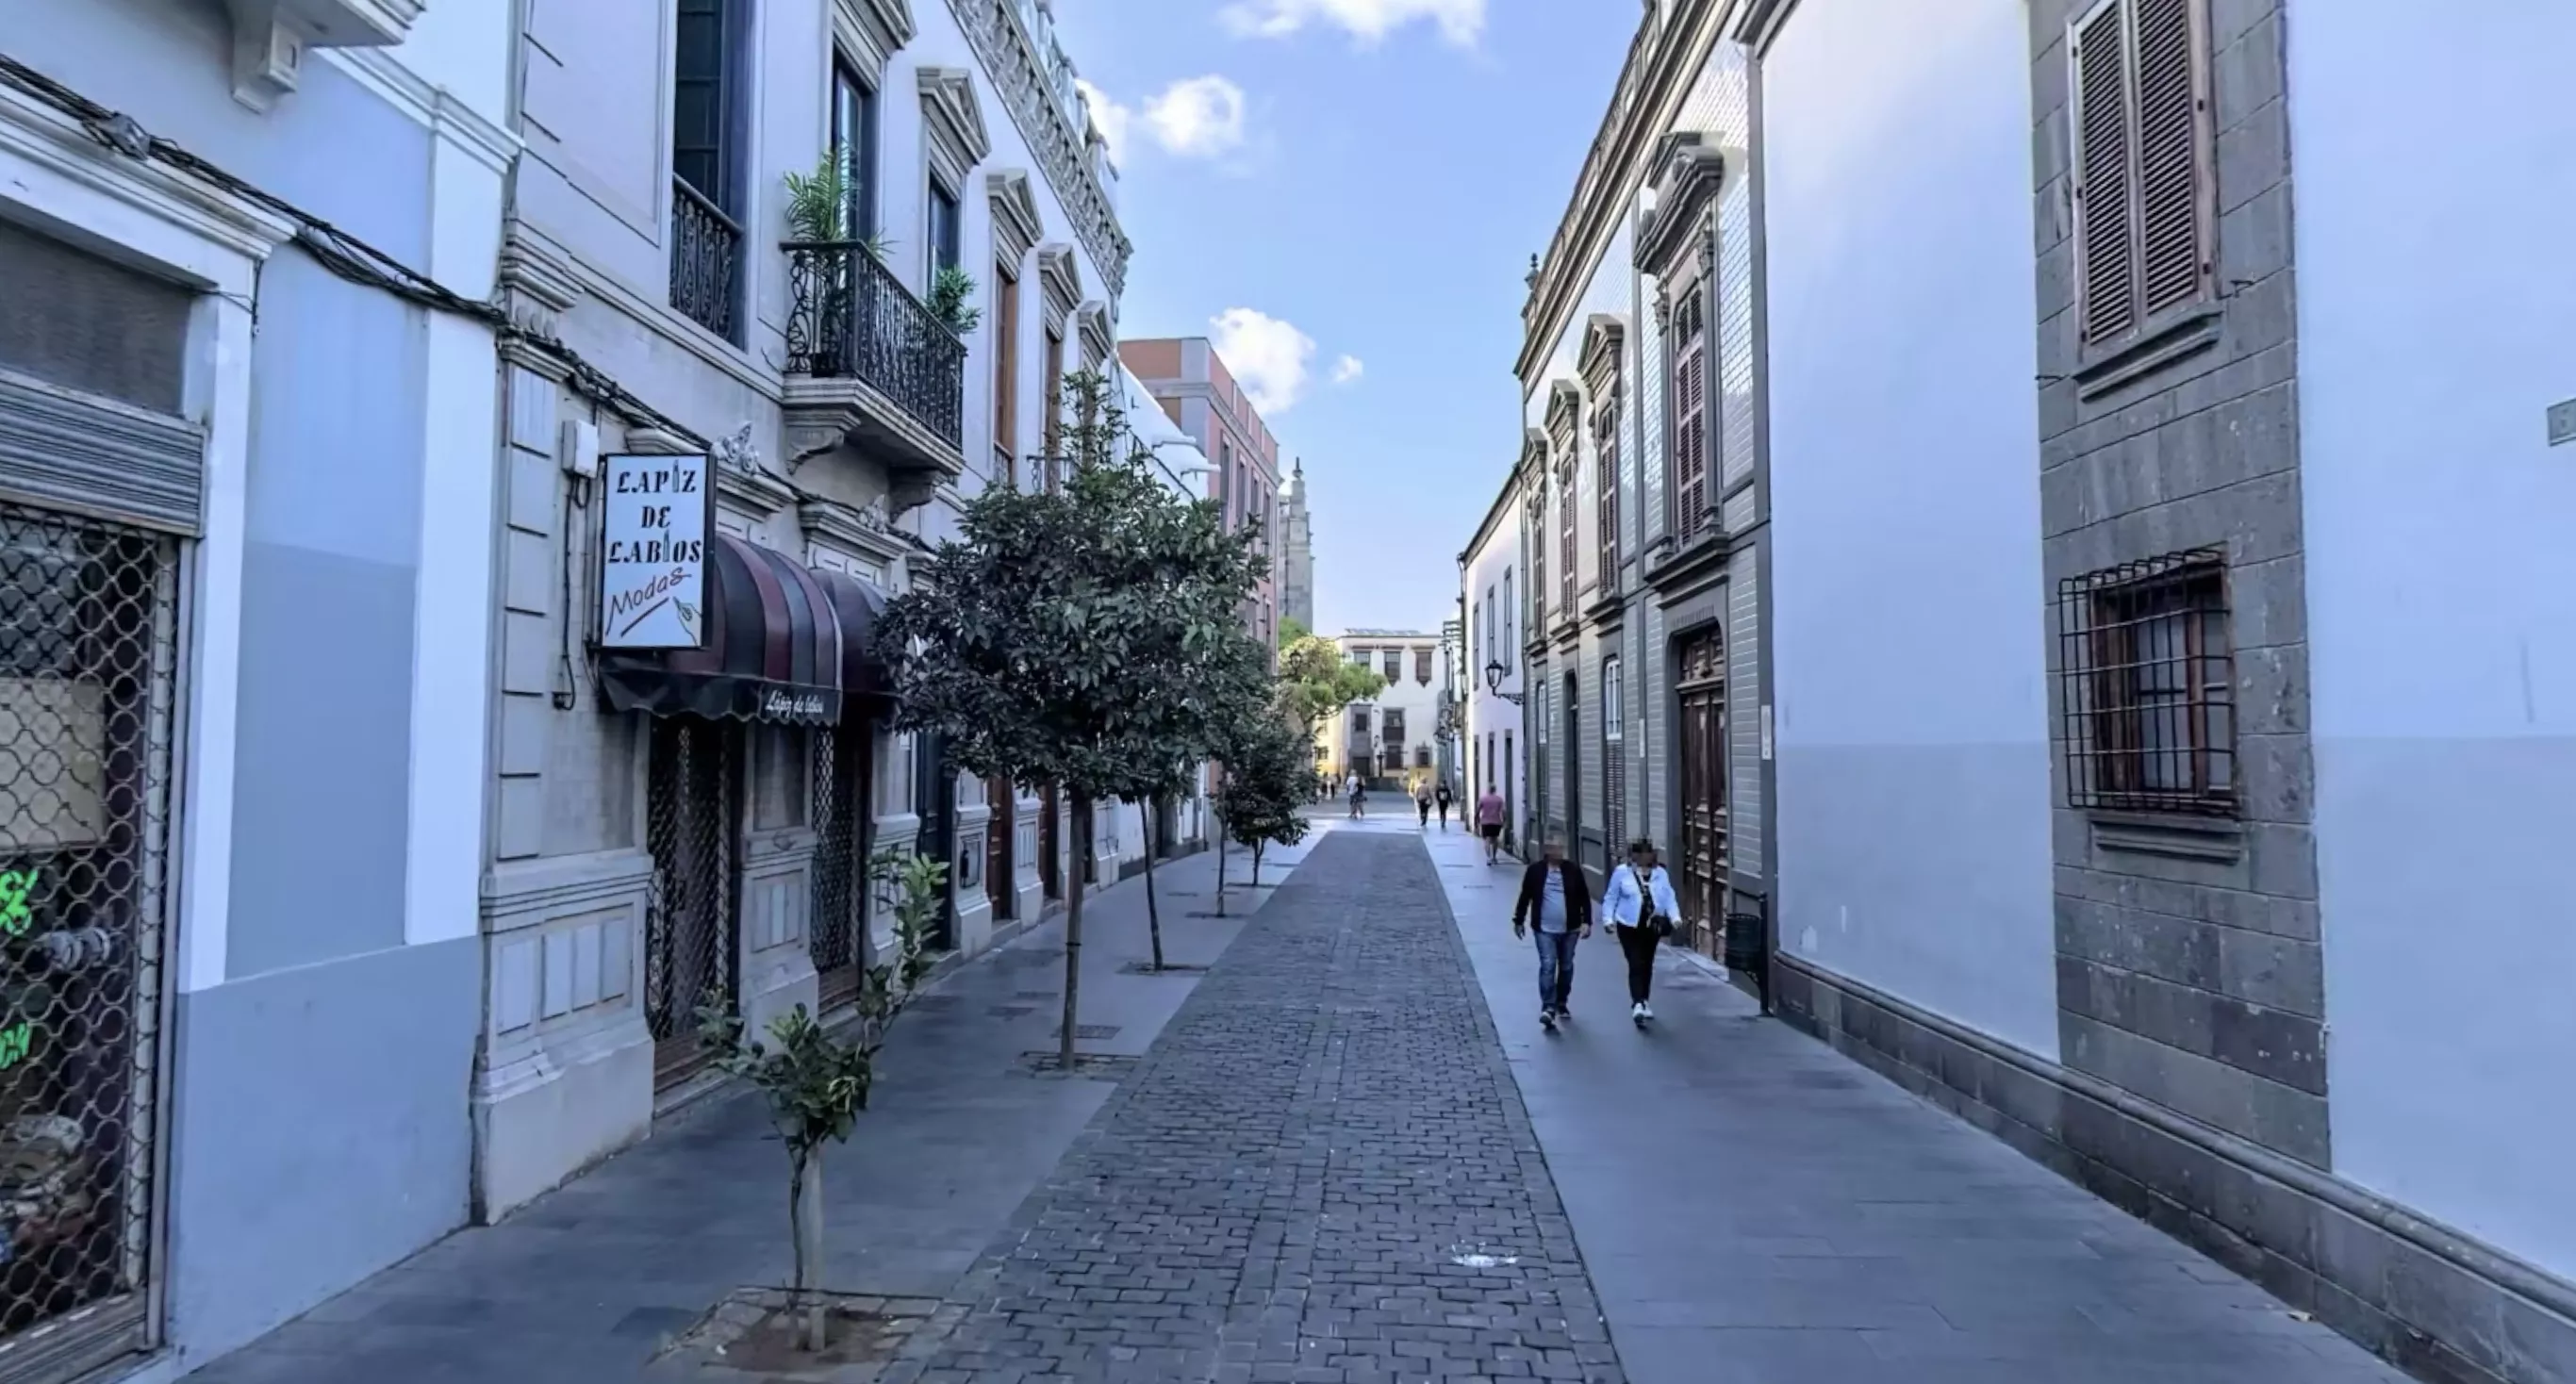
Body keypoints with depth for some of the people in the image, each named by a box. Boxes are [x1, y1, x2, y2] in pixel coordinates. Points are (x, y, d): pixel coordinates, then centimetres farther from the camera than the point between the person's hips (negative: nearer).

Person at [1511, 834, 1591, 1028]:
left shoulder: (1572, 870, -1)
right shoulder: (1535, 870, -5)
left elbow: (1584, 897, 3)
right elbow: (1525, 896, 5)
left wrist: (1586, 922, -5)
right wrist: (1518, 921, 10)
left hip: (1569, 929, 3)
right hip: (1545, 929, -2)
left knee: (1566, 967, 13)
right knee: (1547, 966, -13)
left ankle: (1561, 1004, 30)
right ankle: (1548, 1008, -15)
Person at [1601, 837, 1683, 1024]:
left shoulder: (1660, 873, 4)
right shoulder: (1622, 872, -4)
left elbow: (1669, 898, 2)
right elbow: (1610, 898, -1)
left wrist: (1675, 917, -13)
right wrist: (1609, 919, -12)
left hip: (1651, 927, 4)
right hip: (1629, 926, -4)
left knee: (1647, 965, 15)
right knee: (1636, 965, -13)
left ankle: (1643, 1002, 30)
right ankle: (1637, 1004, -19)